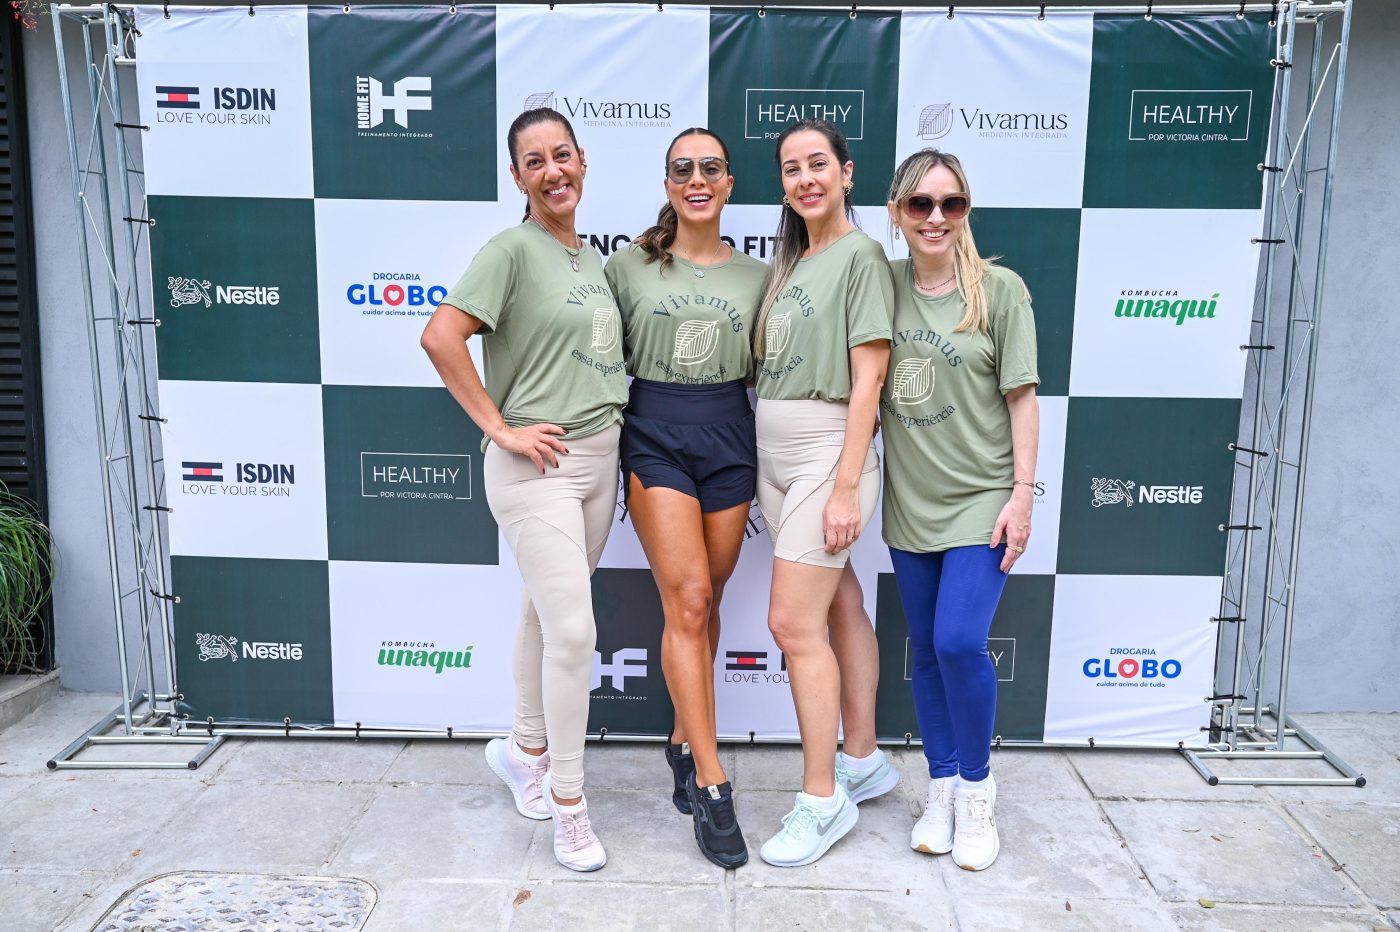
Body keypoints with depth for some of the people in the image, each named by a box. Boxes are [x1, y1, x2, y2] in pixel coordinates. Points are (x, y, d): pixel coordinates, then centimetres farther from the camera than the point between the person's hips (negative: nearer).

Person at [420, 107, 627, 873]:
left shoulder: (592, 258, 14)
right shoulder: (512, 250, -9)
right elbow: (440, 337, -19)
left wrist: (611, 423, 10)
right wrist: (499, 428, -17)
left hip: (599, 457, 7)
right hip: (537, 462, -7)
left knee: (547, 615, 16)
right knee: (572, 629, -9)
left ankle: (526, 750, 36)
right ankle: (568, 804, 7)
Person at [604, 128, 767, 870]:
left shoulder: (755, 276, 9)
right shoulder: (630, 265, 4)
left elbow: (765, 370, 12)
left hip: (729, 438, 3)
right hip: (655, 437, -2)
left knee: (704, 603, 9)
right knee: (687, 601, -9)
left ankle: (685, 740, 29)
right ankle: (711, 782, -2)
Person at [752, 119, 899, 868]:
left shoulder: (860, 256, -7)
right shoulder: (791, 262, 16)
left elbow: (866, 379, -14)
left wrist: (846, 486, -19)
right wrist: (771, 478, 9)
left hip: (827, 450, -8)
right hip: (776, 454, 8)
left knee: (794, 622, -9)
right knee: (839, 607, 14)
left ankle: (823, 799, 4)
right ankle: (864, 761, 27)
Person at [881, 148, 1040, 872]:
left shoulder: (999, 289, -5)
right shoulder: (883, 284, 4)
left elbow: (1023, 398, -4)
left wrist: (1022, 495, -8)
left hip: (982, 499, -3)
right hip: (911, 501, 4)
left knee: (959, 642, -12)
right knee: (926, 651, 11)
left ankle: (975, 792, 12)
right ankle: (941, 790, 27)